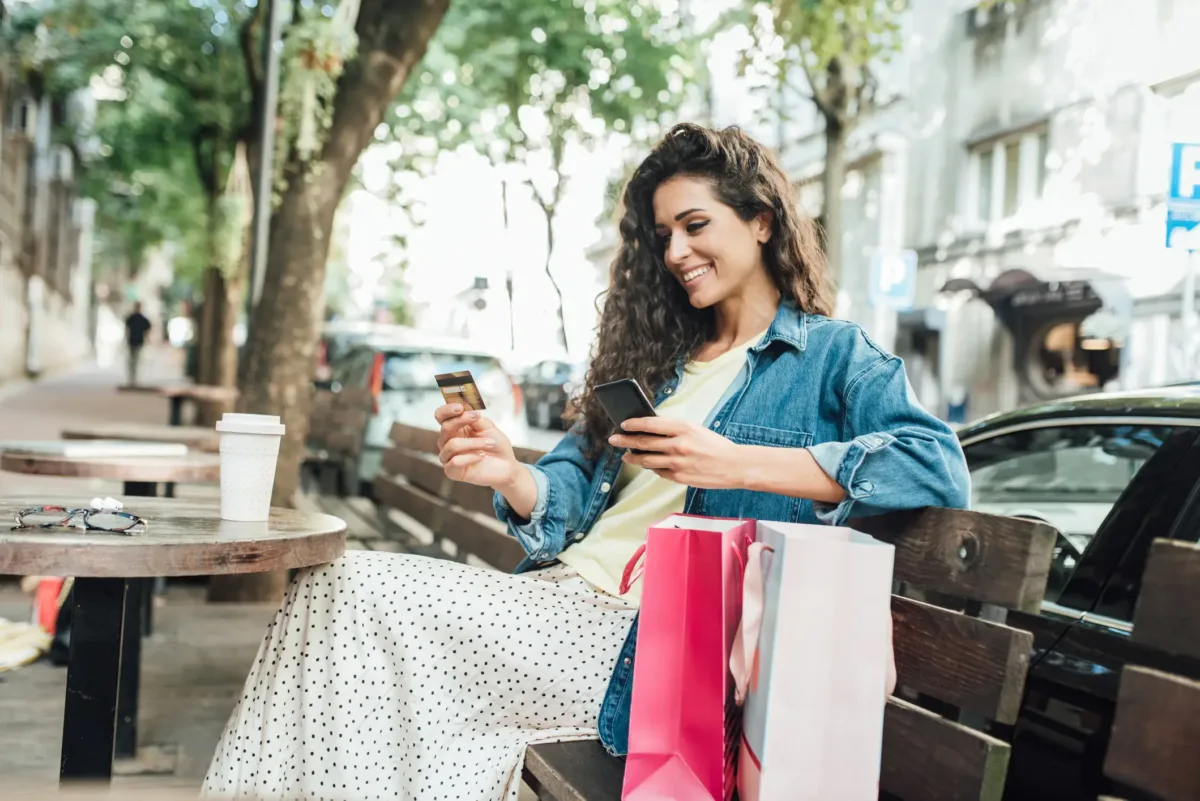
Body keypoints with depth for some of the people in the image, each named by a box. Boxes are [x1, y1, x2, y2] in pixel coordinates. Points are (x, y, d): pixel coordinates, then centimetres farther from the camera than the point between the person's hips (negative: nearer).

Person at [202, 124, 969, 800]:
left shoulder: (833, 353, 4)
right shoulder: (657, 357, 23)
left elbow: (938, 466, -15)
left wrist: (733, 463, -21)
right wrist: (510, 476, -6)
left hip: (661, 639, -7)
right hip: (562, 597, 7)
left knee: (363, 604, -22)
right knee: (344, 586, -16)